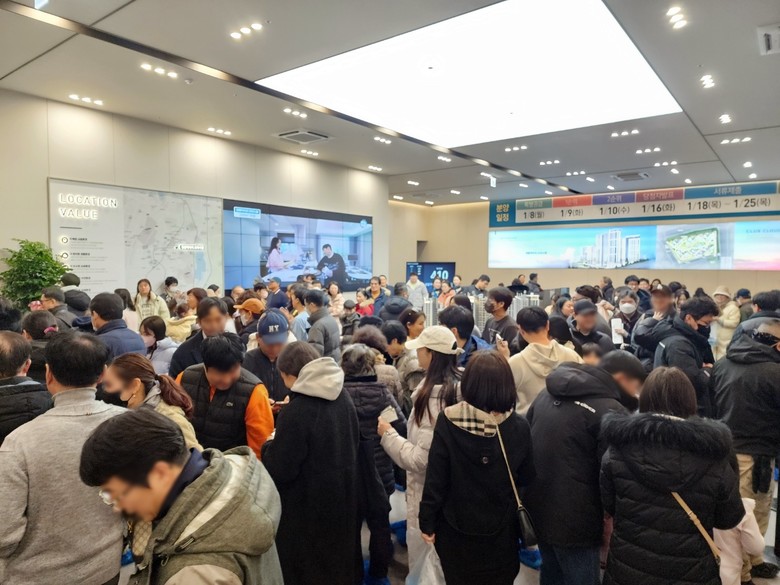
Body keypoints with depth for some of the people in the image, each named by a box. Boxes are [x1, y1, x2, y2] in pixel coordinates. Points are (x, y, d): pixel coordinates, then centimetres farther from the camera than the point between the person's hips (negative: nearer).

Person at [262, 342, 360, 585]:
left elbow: (280, 470, -20)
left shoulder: (296, 412, -25)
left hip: (308, 506, -7)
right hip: (343, 497, 7)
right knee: (338, 560, 24)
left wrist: (270, 445, -1)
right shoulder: (343, 398, -4)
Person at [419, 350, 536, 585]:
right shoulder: (519, 427, -16)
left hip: (456, 529, 0)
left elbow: (435, 478, -15)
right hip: (501, 530, 1)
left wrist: (427, 521, -3)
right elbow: (527, 478, -3)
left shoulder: (448, 421, -19)